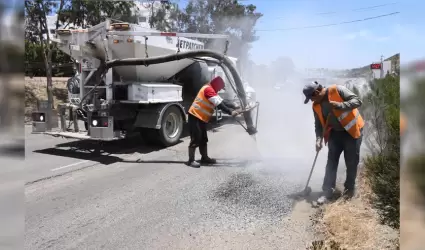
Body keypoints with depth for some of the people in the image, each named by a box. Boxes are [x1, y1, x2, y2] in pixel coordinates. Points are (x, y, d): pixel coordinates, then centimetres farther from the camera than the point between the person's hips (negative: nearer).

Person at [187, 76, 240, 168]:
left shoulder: (212, 91, 17)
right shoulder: (208, 89, -16)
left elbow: (222, 102, 16)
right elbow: (219, 104, -23)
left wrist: (233, 109, 8)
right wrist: (230, 112, -22)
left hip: (201, 118, 10)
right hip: (195, 117, -10)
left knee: (203, 139, 15)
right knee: (195, 139, -8)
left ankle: (205, 158, 25)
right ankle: (191, 160, -2)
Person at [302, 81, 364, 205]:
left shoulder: (337, 90, -18)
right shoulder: (316, 106, -1)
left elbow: (357, 101, -21)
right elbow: (318, 124, 3)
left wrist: (340, 105, -35)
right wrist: (319, 139, -12)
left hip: (352, 131, -5)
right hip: (335, 133, 5)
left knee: (351, 162, 4)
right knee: (331, 161, 2)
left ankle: (349, 188, 22)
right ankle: (327, 191, 6)